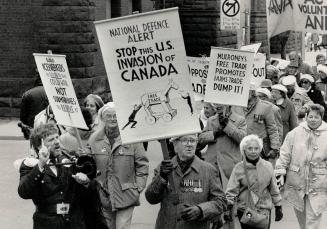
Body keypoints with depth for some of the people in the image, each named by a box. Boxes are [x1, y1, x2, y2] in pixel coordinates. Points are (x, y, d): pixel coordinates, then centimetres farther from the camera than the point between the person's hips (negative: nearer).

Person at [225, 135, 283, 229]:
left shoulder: (267, 166, 3)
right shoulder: (239, 168, -3)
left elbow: (274, 189, 11)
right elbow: (232, 190, -5)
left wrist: (278, 207, 14)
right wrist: (229, 207, -16)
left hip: (264, 210, 1)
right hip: (244, 210, -1)